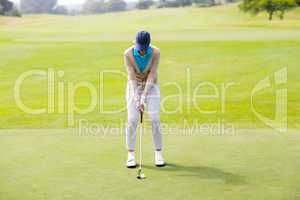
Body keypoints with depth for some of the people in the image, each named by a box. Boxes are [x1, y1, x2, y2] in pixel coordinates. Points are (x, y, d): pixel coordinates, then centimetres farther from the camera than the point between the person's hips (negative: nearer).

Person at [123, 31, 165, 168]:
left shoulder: (155, 52, -21)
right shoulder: (128, 54, -21)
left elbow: (152, 75, -21)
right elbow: (132, 77, -22)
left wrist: (144, 97, -27)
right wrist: (137, 100, -29)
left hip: (151, 86, 0)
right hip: (134, 86, 0)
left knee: (155, 119, -9)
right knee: (132, 120, -8)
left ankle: (158, 153, 3)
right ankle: (131, 155, 1)